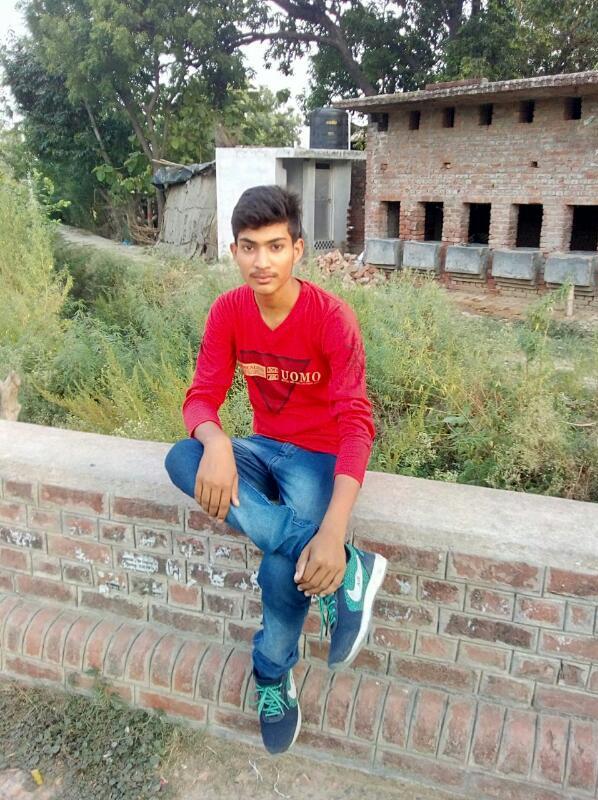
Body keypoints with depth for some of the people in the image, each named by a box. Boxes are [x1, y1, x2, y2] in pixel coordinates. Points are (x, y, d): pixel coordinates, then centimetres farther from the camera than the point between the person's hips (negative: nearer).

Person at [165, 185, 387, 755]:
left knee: (285, 559, -33)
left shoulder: (331, 318, -21)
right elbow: (202, 397, -10)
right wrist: (216, 443, -37)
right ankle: (344, 568, -29)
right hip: (263, 448, 5)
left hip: (318, 456, -4)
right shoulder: (228, 311, -6)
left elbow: (355, 423, -28)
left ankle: (273, 675, 0)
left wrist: (333, 530, -43)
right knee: (181, 460, -29)